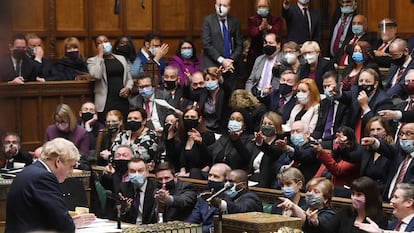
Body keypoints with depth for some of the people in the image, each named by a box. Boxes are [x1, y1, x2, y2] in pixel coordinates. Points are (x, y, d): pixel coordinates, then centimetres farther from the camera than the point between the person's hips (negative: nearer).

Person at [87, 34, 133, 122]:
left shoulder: (121, 58, 18)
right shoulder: (92, 60, 5)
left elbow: (129, 78, 20)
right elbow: (96, 75, -15)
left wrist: (128, 88, -1)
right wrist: (100, 55, -7)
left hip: (123, 101, 4)